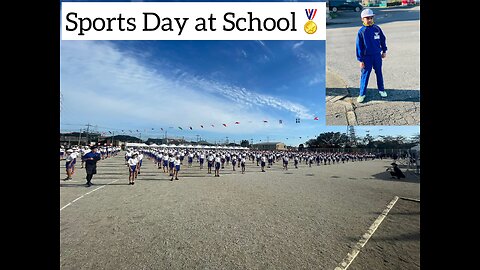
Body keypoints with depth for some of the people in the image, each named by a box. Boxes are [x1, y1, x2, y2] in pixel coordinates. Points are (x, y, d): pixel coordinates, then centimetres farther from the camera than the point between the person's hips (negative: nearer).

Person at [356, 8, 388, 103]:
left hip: (377, 55, 3)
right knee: (365, 75, -1)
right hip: (367, 57, -3)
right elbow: (359, 46, -7)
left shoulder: (377, 28, 1)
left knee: (379, 73, 13)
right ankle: (362, 94, 8)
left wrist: (384, 51, 13)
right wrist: (360, 60, -10)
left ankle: (381, 90, 29)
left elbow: (383, 39, 13)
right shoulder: (361, 31, -8)